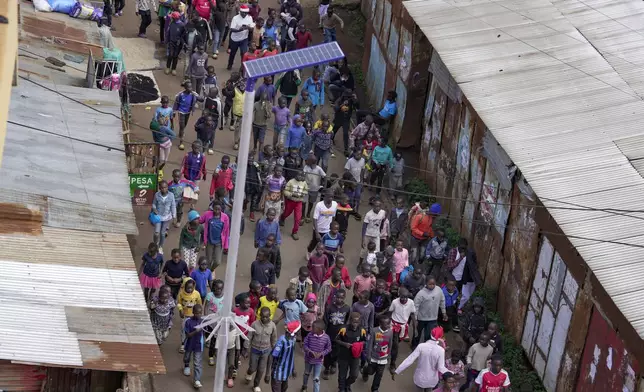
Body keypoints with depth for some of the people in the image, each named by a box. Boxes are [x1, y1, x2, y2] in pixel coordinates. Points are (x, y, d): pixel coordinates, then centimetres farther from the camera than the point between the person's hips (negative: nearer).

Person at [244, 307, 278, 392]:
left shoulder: (272, 325, -15)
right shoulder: (255, 324, -21)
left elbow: (274, 339, 0)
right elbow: (249, 337, -10)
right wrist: (245, 350, -5)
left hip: (266, 351, 1)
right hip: (255, 350, -1)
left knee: (261, 370, 11)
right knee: (253, 368, 12)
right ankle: (249, 374, 49)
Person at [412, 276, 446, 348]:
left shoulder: (439, 290, -12)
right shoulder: (421, 293, -24)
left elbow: (442, 301, 5)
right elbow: (415, 306, -18)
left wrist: (444, 313, 12)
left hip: (433, 318, 2)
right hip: (421, 318, -2)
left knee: (429, 335, -1)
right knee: (418, 333, 21)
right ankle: (414, 346, 46)